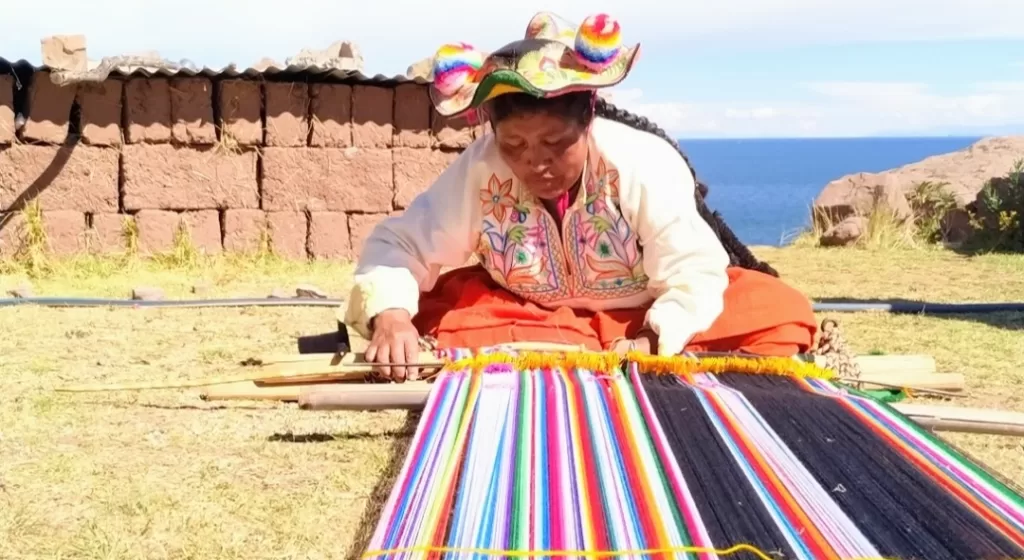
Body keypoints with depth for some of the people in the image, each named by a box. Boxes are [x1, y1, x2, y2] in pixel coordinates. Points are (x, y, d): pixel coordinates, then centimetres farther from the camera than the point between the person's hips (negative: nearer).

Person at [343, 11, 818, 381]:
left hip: (642, 319, -2)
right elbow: (397, 244, -19)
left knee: (778, 310, -21)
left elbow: (693, 272, -25)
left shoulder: (643, 163, -25)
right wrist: (391, 316, -41)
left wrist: (649, 343, -43)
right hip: (527, 315, 3)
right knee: (433, 310, -27)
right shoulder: (478, 171, -21)